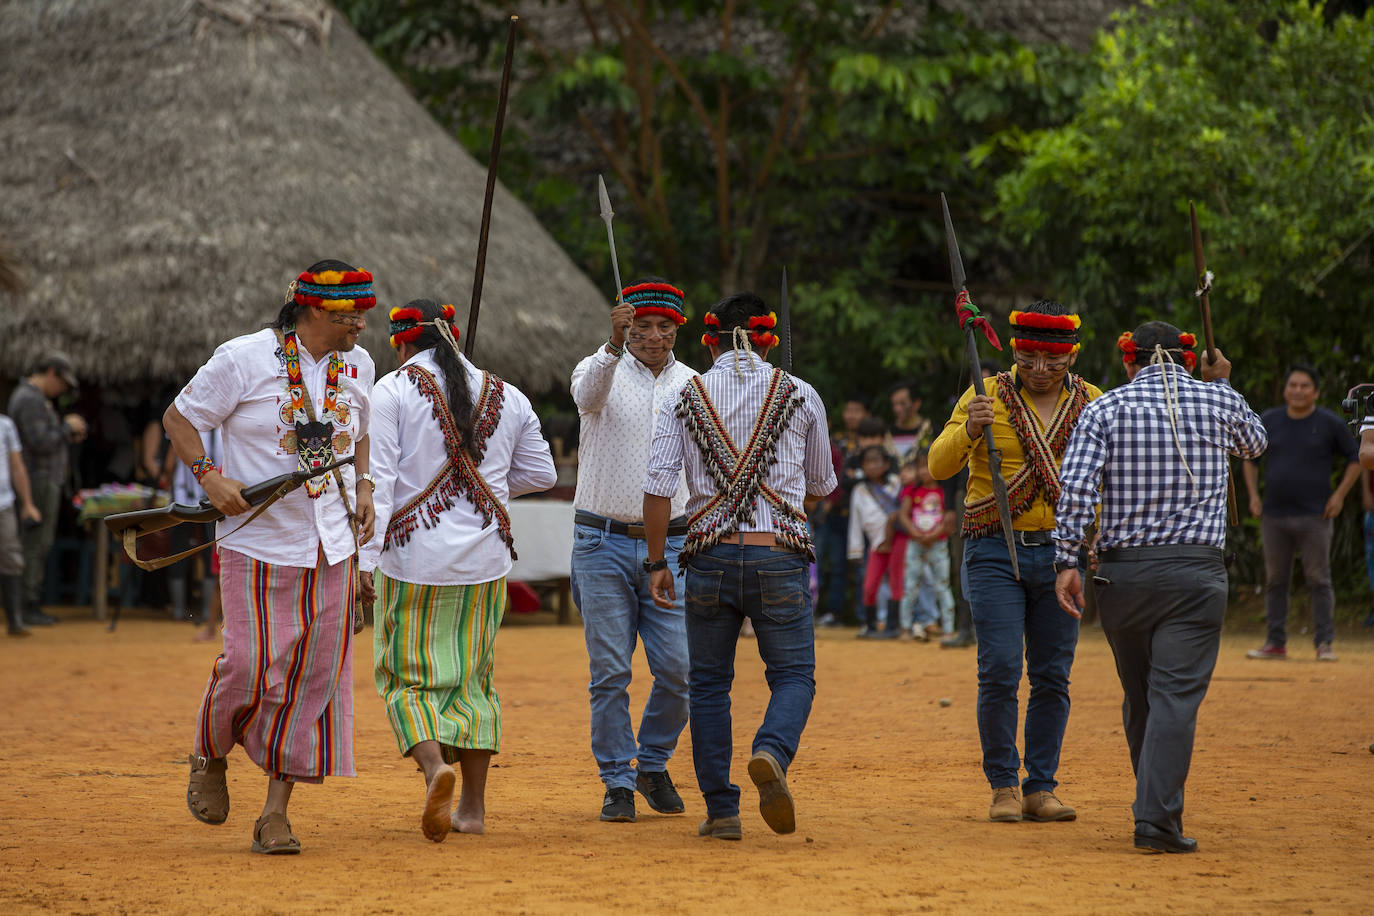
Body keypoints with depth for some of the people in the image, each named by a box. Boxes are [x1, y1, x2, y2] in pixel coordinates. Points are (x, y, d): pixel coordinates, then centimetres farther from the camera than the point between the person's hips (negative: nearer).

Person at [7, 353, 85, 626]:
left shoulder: (36, 398, 19)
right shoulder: (30, 400, -15)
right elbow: (40, 442, -23)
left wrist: (68, 437, 13)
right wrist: (67, 427, -10)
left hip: (47, 481, 11)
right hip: (38, 482, -11)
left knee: (40, 545, 11)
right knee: (34, 544, -8)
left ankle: (32, 606, 14)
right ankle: (27, 606, -7)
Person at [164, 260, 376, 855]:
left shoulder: (357, 365, 8)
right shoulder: (244, 360, -10)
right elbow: (178, 417, -1)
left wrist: (362, 487, 9)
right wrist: (209, 477, -15)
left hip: (333, 549, 5)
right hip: (258, 546, -5)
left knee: (313, 676, 0)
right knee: (250, 666, -12)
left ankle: (276, 812, 6)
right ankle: (210, 756, 20)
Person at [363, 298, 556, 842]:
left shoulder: (391, 392, -4)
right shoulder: (507, 397, 10)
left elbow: (375, 481, -11)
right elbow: (541, 474, 16)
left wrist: (365, 557, -14)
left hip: (413, 558, -4)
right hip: (486, 561, 4)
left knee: (408, 676, 3)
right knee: (473, 677, 14)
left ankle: (434, 764, -25)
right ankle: (473, 807, 14)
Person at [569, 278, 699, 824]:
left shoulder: (693, 386, 9)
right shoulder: (601, 370, -2)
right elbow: (588, 396, -27)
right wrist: (615, 345, -46)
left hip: (669, 545, 3)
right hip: (604, 543, -2)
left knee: (678, 669, -3)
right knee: (609, 671, -2)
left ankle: (653, 766, 19)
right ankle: (617, 783, 9)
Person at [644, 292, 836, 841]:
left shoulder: (685, 398, 5)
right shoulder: (800, 395, 6)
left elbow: (658, 486, -2)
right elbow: (821, 487, 16)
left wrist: (657, 563, 5)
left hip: (710, 556, 1)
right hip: (779, 553, -1)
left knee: (710, 683, 11)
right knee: (794, 674, 6)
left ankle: (721, 810, 8)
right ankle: (772, 752, -25)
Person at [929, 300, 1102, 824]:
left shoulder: (1091, 404, 5)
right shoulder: (987, 397, -2)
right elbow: (939, 466, -11)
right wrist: (968, 429, -31)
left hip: (1060, 553, 2)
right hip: (994, 551, -2)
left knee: (1052, 677, 3)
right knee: (999, 671, -9)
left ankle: (1040, 788, 10)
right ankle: (1003, 786, 3)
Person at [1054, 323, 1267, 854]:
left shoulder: (1105, 409, 3)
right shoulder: (1219, 402, 6)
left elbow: (1075, 487, -9)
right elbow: (1254, 444, 28)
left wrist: (1067, 561, -8)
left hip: (1122, 571, 1)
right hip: (1196, 571, -1)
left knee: (1139, 695, 14)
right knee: (1176, 694, -7)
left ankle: (1158, 807, 24)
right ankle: (1157, 817, -18)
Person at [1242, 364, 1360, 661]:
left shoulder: (1330, 423, 0)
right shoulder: (1268, 421, 6)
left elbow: (1355, 459, 7)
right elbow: (1250, 458, 18)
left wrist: (1339, 495, -3)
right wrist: (1253, 494, 8)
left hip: (1314, 516, -3)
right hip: (1273, 515, 3)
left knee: (1319, 580, -2)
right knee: (1275, 580, 6)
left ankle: (1325, 643, 2)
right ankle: (1275, 643, 12)